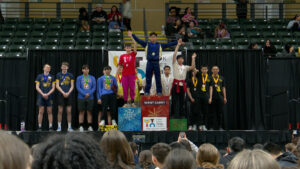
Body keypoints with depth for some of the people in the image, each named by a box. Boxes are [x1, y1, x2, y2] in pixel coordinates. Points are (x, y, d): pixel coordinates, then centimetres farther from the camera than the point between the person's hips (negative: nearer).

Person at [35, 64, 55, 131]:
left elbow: (53, 88, 6)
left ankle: (50, 127, 2)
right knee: (41, 112, -3)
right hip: (41, 96, -1)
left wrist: (48, 94, -8)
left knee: (49, 112, 1)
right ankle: (39, 127, 0)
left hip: (49, 97, 1)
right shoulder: (39, 76, 7)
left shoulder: (52, 77, 10)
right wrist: (42, 94, -10)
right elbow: (37, 87, 2)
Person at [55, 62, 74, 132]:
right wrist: (63, 93, -10)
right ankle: (59, 126, 4)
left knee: (69, 111, -1)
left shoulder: (70, 75, 8)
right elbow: (57, 86, 1)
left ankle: (69, 127, 4)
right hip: (61, 95, -1)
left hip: (69, 95, 1)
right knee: (60, 111, -2)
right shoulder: (58, 75, 6)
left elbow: (72, 86, 6)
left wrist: (68, 93, -9)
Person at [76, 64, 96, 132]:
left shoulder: (92, 78, 7)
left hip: (90, 97, 1)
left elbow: (94, 87, 3)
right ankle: (81, 126, 4)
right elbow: (78, 87, -3)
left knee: (89, 112, 3)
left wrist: (89, 93, -13)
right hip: (81, 97, -1)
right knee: (81, 112, 1)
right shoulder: (79, 78, 3)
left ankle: (90, 126, 7)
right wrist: (84, 94, -13)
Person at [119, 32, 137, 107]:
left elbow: (135, 44, -9)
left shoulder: (133, 54, 3)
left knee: (132, 88, 1)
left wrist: (131, 37, -16)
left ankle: (132, 102, 8)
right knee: (125, 89, 2)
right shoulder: (122, 56, 6)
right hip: (124, 75, 1)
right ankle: (126, 102, 9)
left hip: (132, 74, -1)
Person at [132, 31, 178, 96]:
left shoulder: (160, 45, 8)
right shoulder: (146, 44, 8)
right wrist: (132, 35, 2)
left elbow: (168, 44, 5)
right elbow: (139, 40, 7)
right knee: (148, 78, 3)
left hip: (156, 63, 0)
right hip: (149, 63, 0)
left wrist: (177, 43, -1)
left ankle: (159, 92, 8)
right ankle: (147, 92, 9)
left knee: (158, 78, 2)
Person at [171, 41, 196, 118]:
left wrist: (193, 58, -8)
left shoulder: (185, 67, 14)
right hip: (176, 84, -3)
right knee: (174, 100, -5)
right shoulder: (175, 65, 4)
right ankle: (174, 114, -2)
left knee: (181, 100, 7)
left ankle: (181, 114, 13)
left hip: (182, 84, 4)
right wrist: (178, 45, -8)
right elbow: (174, 55, -5)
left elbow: (192, 67, -2)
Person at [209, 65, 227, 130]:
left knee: (221, 112, -1)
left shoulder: (221, 78, 10)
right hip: (213, 97, -2)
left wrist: (225, 97, 4)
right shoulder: (210, 78, 1)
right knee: (214, 113, 3)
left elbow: (223, 88, 10)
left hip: (220, 97, 2)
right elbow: (210, 88, -7)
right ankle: (215, 127, 8)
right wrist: (210, 98, -15)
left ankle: (220, 127, 4)